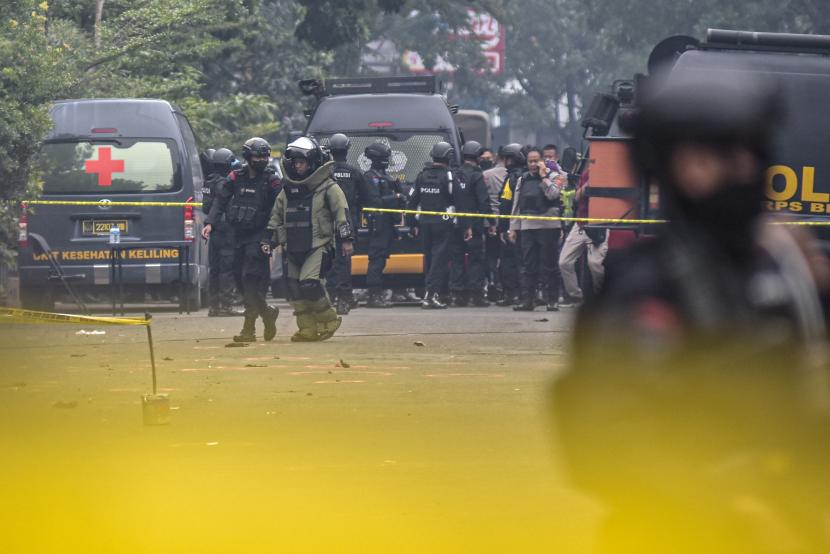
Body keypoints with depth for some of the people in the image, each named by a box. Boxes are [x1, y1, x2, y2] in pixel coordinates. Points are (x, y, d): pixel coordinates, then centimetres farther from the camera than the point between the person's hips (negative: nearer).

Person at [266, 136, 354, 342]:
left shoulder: (328, 188, -4)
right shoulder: (287, 190, 14)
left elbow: (342, 212, -8)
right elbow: (277, 218, 22)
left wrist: (346, 239, -15)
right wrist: (270, 241, 15)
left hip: (319, 246, -7)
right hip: (293, 248, 7)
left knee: (309, 283, -21)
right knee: (294, 288, 3)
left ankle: (328, 320, -2)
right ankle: (307, 329, 10)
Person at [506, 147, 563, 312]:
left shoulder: (553, 177, 3)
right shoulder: (522, 180, 16)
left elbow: (553, 194, -17)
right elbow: (516, 206, 17)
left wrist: (543, 176, -9)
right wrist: (513, 228, 12)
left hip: (548, 226, -4)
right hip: (527, 227, 5)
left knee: (549, 265, -1)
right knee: (528, 266, 4)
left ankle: (552, 299, 3)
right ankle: (527, 299, 7)